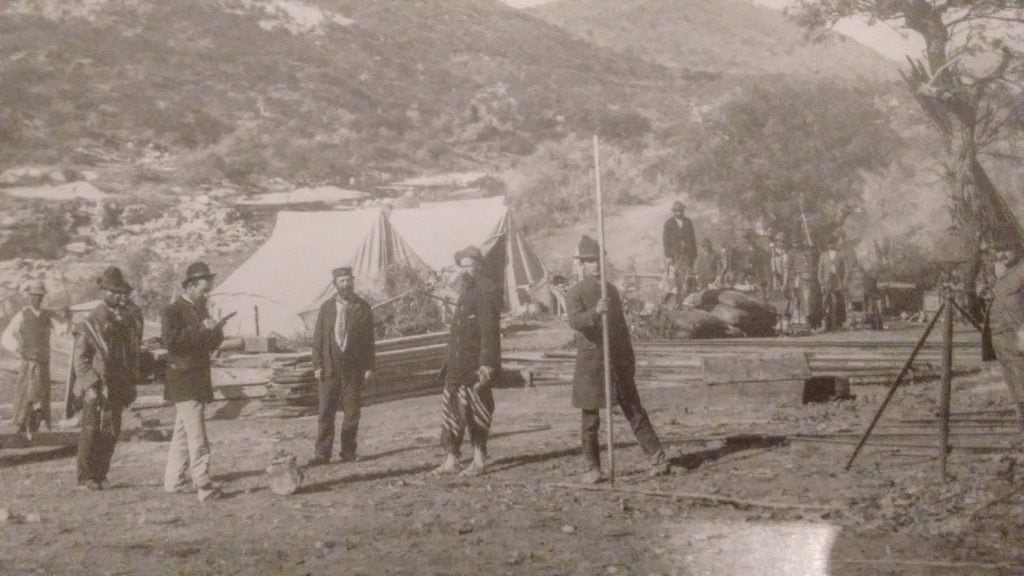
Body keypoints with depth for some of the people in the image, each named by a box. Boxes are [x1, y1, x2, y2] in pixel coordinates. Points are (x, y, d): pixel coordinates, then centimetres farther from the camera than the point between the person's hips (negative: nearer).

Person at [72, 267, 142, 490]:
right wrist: (90, 386, -16)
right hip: (96, 387, -5)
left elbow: (134, 353, 17)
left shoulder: (131, 320, 9)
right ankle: (86, 477, 7)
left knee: (112, 432, 7)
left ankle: (100, 475, 17)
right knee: (91, 431, -1)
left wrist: (132, 383, 12)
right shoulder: (91, 321, -7)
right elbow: (80, 358, -8)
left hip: (118, 387, 5)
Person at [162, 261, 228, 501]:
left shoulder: (201, 310, 17)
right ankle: (204, 486, -16)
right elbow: (169, 338, -26)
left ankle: (173, 481, 22)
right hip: (183, 380, -9)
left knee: (182, 432, 14)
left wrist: (216, 332, -1)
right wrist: (200, 329, -26)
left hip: (198, 380, 9)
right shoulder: (173, 311, -10)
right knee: (196, 435, -13)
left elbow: (211, 345, 21)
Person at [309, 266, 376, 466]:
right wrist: (317, 365, -2)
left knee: (352, 412, 3)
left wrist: (369, 367, -1)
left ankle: (348, 452, 12)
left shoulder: (363, 308, 3)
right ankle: (322, 453, 0)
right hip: (330, 367, 0)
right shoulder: (326, 307, 6)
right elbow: (318, 337, 6)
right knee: (325, 412, -2)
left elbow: (369, 339, 4)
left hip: (354, 368, 0)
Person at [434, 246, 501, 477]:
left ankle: (479, 461, 9)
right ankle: (451, 460, 11)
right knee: (450, 408, 6)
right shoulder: (466, 289, 16)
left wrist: (487, 365, -21)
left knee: (477, 412, -1)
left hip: (477, 365, -8)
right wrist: (450, 359, 15)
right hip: (458, 365, 8)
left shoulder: (487, 291, -11)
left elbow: (489, 330, -17)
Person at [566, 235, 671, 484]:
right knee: (590, 419, 2)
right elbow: (575, 321, -21)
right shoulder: (575, 293, -3)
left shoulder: (611, 290, 15)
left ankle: (658, 459, 3)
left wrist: (630, 358, 18)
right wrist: (595, 312, -40)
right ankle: (591, 468, 11)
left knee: (636, 412, 4)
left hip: (619, 363, 5)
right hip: (591, 363, -4)